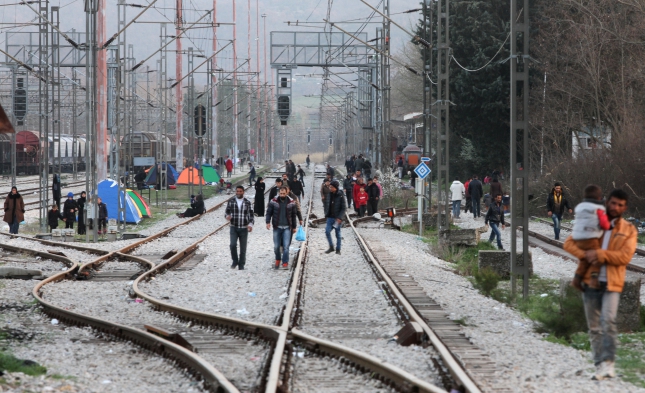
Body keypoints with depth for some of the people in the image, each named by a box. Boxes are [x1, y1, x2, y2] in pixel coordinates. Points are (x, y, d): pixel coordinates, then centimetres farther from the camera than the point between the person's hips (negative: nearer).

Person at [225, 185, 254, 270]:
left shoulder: (247, 203, 3)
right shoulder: (231, 201, 3)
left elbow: (251, 215, 4)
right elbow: (226, 212, 7)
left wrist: (251, 224, -13)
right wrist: (227, 216, -17)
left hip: (244, 229, 1)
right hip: (234, 228, -1)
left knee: (243, 248, 4)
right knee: (233, 245, -17)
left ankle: (241, 265, 16)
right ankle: (235, 261, 4)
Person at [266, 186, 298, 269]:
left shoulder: (291, 202, 1)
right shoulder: (274, 201, -2)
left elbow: (294, 215, 9)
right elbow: (269, 212, 2)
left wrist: (294, 227, 11)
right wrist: (268, 222, -12)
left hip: (287, 227, 0)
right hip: (277, 227, 0)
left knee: (286, 246, -8)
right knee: (276, 246, 6)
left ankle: (285, 263, -2)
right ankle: (278, 259, 29)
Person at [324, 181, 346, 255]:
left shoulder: (340, 196, -11)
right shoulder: (330, 194, 7)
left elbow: (344, 208, -12)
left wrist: (340, 217, -20)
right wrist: (327, 215, 13)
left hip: (337, 218, -5)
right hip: (330, 217, 5)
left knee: (338, 234, 4)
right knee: (327, 231, -9)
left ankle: (338, 249, 14)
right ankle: (331, 247, 5)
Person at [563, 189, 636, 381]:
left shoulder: (629, 231, 5)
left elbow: (625, 256, -9)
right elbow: (569, 243, 3)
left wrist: (600, 254, -19)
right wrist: (585, 255, -15)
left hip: (611, 285, -3)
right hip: (590, 282, 3)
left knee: (608, 321, -21)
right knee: (594, 327, 5)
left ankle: (608, 363, -22)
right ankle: (600, 366, 11)